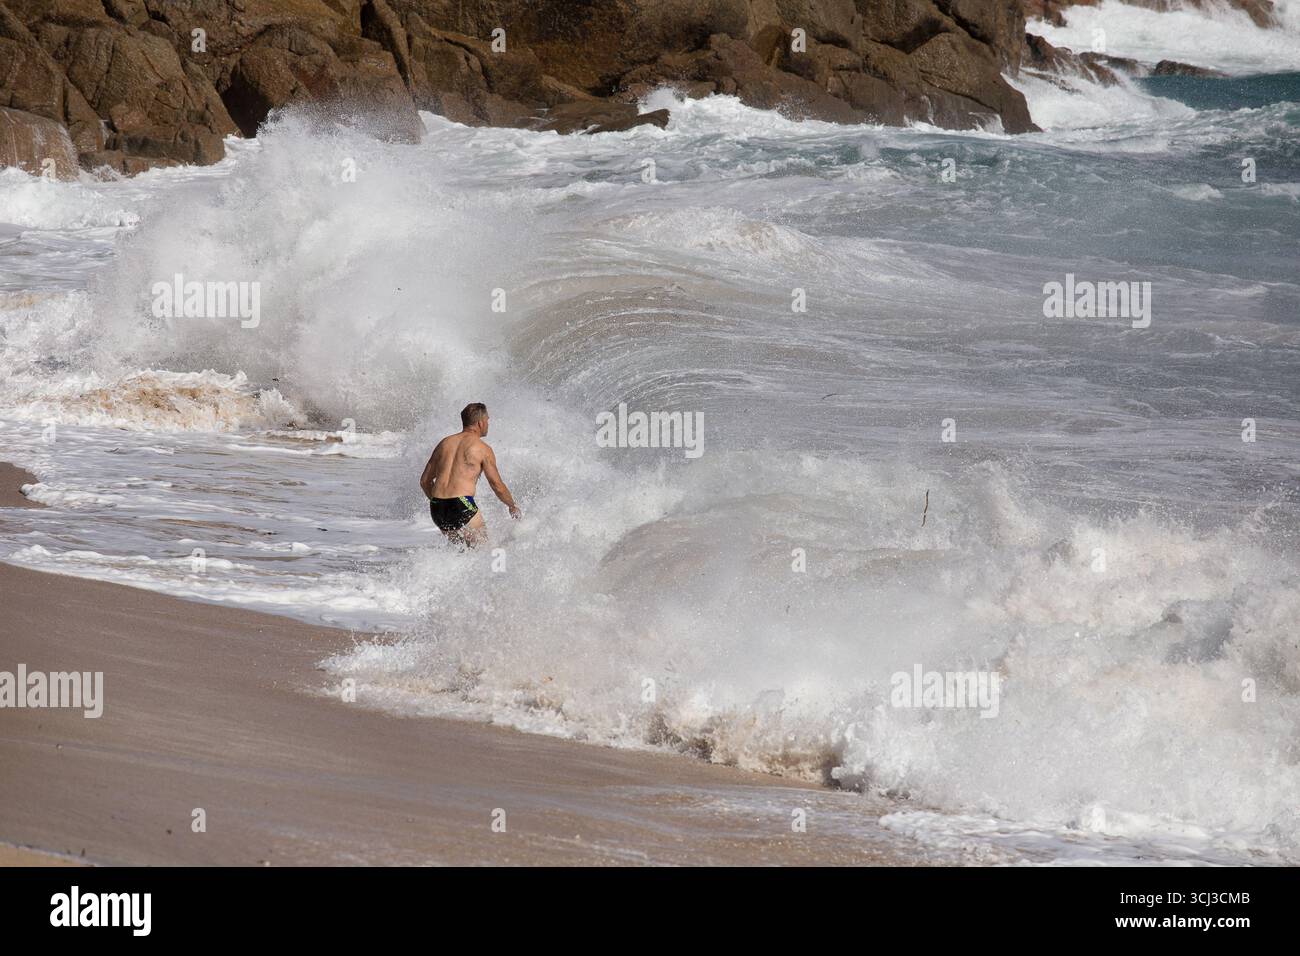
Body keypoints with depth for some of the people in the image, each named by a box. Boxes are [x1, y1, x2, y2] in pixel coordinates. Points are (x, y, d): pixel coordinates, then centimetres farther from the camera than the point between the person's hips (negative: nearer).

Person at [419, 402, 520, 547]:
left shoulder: (444, 443, 17)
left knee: (460, 547, 23)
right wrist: (513, 506, 20)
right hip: (461, 506, -6)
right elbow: (497, 486, 2)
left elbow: (425, 481, 19)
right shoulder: (483, 448, 0)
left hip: (436, 508, 6)